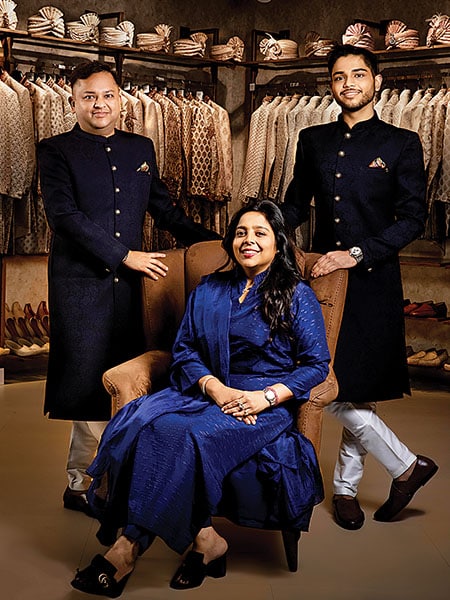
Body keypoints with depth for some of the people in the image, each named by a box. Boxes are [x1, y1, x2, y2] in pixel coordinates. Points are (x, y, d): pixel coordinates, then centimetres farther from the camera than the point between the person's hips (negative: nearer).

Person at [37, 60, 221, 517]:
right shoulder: (55, 151, 0)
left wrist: (212, 242, 15)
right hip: (80, 283, -5)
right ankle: (82, 484, 13)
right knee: (89, 383, -1)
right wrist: (125, 255, -14)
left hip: (129, 282, 5)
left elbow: (162, 207, 22)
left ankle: (82, 482, 20)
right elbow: (64, 215, -12)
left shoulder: (141, 148, 15)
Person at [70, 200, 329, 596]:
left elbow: (317, 364, -1)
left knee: (186, 437, -31)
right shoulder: (209, 291, 16)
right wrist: (215, 388, -11)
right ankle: (204, 541, -25)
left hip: (266, 403, -5)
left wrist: (266, 397, -16)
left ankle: (131, 549, -19)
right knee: (141, 421, -26)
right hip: (207, 389, 5)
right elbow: (184, 349, 9)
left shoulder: (297, 296, 4)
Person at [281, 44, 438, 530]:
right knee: (328, 386, 0)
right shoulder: (313, 140, 11)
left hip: (372, 281, -3)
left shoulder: (402, 144, 0)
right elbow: (294, 206, 17)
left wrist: (359, 253, -16)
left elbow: (412, 219, -5)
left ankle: (345, 487, 20)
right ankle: (406, 466, 17)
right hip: (322, 277, 4)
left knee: (356, 390, 0)